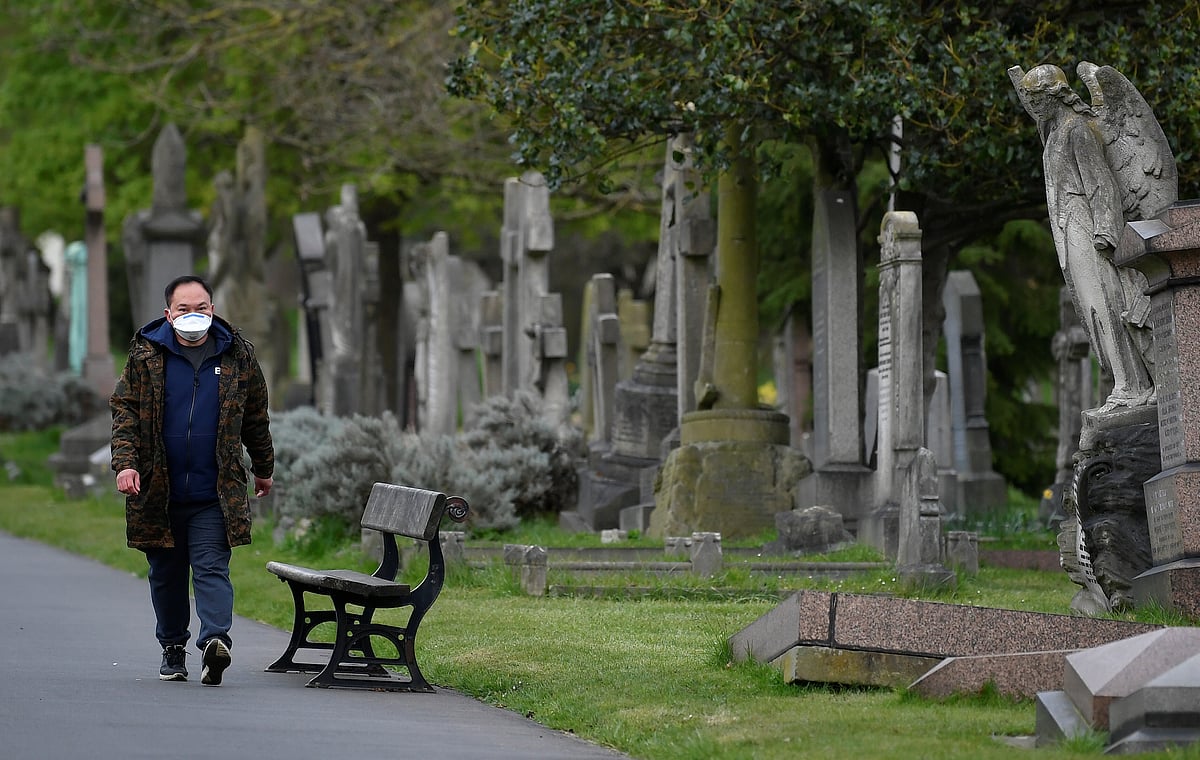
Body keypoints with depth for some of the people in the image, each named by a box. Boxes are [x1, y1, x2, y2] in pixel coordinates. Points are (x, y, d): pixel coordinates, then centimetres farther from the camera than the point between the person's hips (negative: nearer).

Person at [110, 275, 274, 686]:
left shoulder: (237, 355, 4)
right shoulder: (145, 355, 2)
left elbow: (256, 418, 15)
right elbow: (125, 411, 1)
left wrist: (264, 468, 22)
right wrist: (125, 462, -14)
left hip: (215, 493, -1)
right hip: (159, 490, 2)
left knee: (211, 567, -13)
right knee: (166, 574, 12)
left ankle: (215, 638, -27)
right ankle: (173, 648, 24)